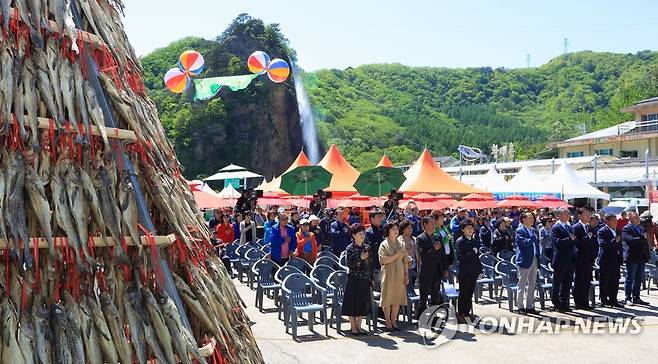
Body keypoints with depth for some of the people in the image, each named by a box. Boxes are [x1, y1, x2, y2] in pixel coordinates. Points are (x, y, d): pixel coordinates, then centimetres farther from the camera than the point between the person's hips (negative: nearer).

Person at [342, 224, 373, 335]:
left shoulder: (367, 247, 7)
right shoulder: (350, 249, -7)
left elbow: (370, 264, 11)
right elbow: (349, 264, -15)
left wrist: (371, 279, 10)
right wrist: (360, 258, -21)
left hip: (365, 280, 5)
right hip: (354, 279, -5)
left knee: (363, 303, 8)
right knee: (353, 303, 1)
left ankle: (358, 326, 19)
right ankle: (353, 327, 13)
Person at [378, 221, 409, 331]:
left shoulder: (401, 244, 12)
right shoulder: (384, 244, -2)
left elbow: (405, 261, 13)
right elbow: (383, 260, -13)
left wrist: (406, 275, 7)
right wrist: (397, 255, -14)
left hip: (400, 274, 4)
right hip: (388, 274, -4)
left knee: (397, 299, 6)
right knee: (387, 298, -1)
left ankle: (394, 321, 15)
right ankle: (388, 323, 7)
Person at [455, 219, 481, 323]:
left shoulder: (475, 241, 8)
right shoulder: (460, 242, -10)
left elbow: (477, 256, 13)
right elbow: (461, 258, -18)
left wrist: (479, 269, 11)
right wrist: (472, 253, -16)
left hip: (473, 271, 6)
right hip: (464, 272, -6)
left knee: (470, 293, 13)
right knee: (463, 293, 2)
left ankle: (467, 312, 23)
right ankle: (460, 314, 10)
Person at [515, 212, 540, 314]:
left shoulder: (534, 230, 14)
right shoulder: (520, 231, -10)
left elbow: (537, 244, 18)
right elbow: (525, 243, -23)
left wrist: (538, 256, 11)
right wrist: (534, 237, -18)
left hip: (534, 260, 8)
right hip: (525, 261, -8)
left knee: (532, 285, 12)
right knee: (522, 286, 0)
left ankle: (530, 306, 19)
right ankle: (520, 307, 7)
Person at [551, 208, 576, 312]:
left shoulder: (570, 227, 16)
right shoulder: (555, 228, -9)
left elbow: (573, 241, 21)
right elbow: (557, 243, -21)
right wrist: (569, 239, -26)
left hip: (570, 260, 7)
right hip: (560, 261, -7)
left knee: (567, 283, 11)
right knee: (557, 283, 2)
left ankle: (564, 304, 19)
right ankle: (556, 304, 12)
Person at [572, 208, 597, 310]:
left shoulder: (590, 228, 14)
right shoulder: (576, 227, -8)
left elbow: (594, 243, 17)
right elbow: (577, 243, -17)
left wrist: (594, 256, 9)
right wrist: (588, 237, -20)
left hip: (589, 259, 7)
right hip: (580, 260, -7)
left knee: (587, 282, 9)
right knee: (579, 281, 0)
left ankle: (585, 302, 16)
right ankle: (578, 303, 6)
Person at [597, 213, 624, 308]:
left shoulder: (616, 231, 15)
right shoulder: (602, 231, -9)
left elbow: (619, 246, 22)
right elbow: (603, 245, -22)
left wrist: (620, 259, 15)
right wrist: (614, 240, -27)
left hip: (615, 261, 7)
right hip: (606, 261, -7)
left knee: (615, 282, 9)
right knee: (604, 282, 1)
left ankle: (613, 300, 15)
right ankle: (604, 300, 9)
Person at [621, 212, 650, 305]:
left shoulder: (641, 228, 18)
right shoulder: (626, 229, -7)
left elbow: (645, 242, 20)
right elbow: (631, 240, -23)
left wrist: (647, 255, 13)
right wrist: (642, 238, -22)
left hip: (642, 258, 7)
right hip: (632, 258, -7)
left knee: (639, 279, 10)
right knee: (630, 279, -1)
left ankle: (636, 298, 17)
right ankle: (628, 298, 4)